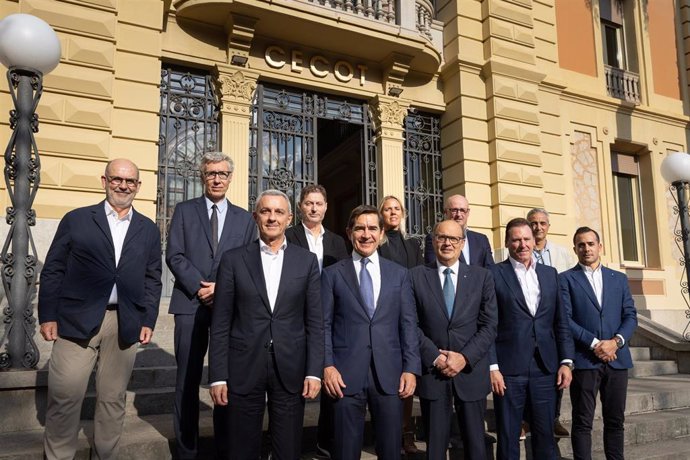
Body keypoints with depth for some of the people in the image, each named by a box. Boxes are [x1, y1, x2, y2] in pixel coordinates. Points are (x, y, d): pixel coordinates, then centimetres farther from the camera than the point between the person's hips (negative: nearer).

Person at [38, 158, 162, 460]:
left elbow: (152, 279, 11)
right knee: (65, 397, 0)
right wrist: (47, 316, -2)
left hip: (125, 326, 2)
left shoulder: (149, 230, 12)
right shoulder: (76, 220, 6)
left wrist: (149, 321, 3)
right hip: (76, 321, -2)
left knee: (113, 400, 10)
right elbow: (53, 270, 4)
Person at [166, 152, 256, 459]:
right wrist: (199, 286, -12)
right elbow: (174, 255, -1)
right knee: (188, 379, 5)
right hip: (190, 304, -1)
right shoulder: (184, 211, 8)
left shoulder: (244, 218, 12)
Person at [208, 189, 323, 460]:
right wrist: (218, 376, -4)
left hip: (291, 370, 1)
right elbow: (220, 323, 1)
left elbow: (315, 322, 3)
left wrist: (314, 372, -3)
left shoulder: (307, 261, 4)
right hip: (243, 369, 0)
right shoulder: (233, 259, 2)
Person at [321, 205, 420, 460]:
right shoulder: (332, 274, 5)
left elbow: (408, 324, 6)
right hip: (346, 374, -1)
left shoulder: (399, 274, 10)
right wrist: (327, 365, -9)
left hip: (390, 373, 2)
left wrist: (411, 368, -2)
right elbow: (324, 324, 2)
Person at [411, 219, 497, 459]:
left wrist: (465, 357, -11)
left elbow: (489, 325, -1)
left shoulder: (482, 276, 4)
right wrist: (434, 357, -12)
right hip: (431, 371, -1)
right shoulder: (416, 276, 2)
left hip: (471, 371, 1)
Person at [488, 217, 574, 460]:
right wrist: (492, 367, -11)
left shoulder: (550, 274, 12)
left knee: (545, 435, 10)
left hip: (545, 368, 4)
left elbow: (561, 322, 12)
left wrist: (566, 361, 4)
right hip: (509, 369, -4)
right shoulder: (494, 274, -2)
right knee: (508, 437, 5)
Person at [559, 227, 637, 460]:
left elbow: (630, 316, 7)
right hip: (584, 359, -3)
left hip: (617, 359, 4)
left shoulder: (619, 279, 14)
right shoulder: (566, 279, 2)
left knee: (615, 420, 10)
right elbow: (564, 319, -7)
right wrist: (594, 343, -14)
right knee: (582, 422, 1)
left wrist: (616, 341, -9)